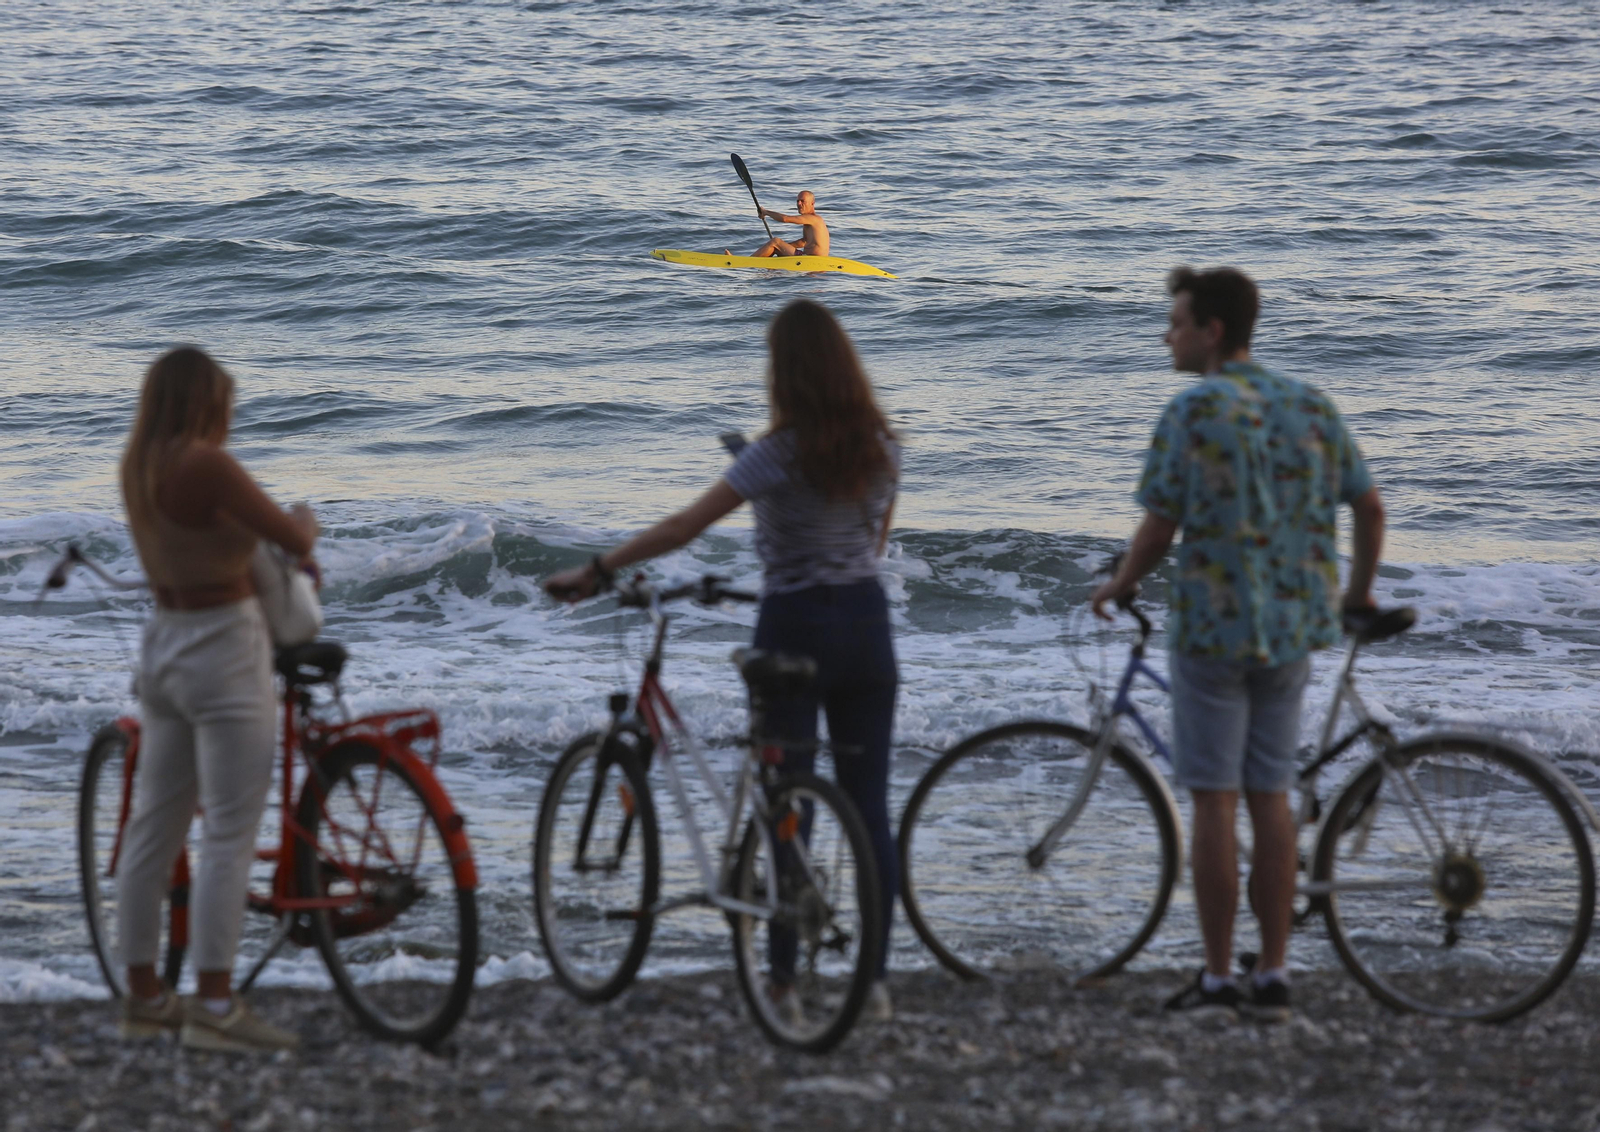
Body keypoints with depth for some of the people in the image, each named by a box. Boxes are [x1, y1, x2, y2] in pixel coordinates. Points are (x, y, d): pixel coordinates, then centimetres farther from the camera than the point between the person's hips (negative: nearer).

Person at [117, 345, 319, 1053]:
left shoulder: (139, 465, 6)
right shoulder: (206, 464, -19)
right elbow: (293, 540, -16)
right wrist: (306, 519, 7)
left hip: (162, 645, 9)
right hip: (223, 652, -9)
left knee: (153, 826, 12)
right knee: (229, 834, -6)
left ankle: (143, 995, 18)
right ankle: (214, 1006, -8)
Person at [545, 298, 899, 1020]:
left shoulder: (781, 452, -14)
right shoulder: (880, 447, 2)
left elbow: (686, 526, -17)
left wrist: (597, 571, -14)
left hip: (795, 628, -4)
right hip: (867, 622, 5)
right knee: (869, 808, 4)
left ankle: (782, 979, 5)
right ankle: (875, 979, 3)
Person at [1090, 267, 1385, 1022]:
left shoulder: (1194, 409, -12)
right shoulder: (1311, 407, 6)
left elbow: (1160, 527, -12)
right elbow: (1369, 507, 7)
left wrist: (1119, 587, 6)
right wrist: (1359, 591, 22)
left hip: (1213, 624, -5)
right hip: (1293, 627, 6)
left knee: (1214, 803, 0)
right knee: (1271, 798, 10)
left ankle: (1218, 979, 1)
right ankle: (1273, 976, 10)